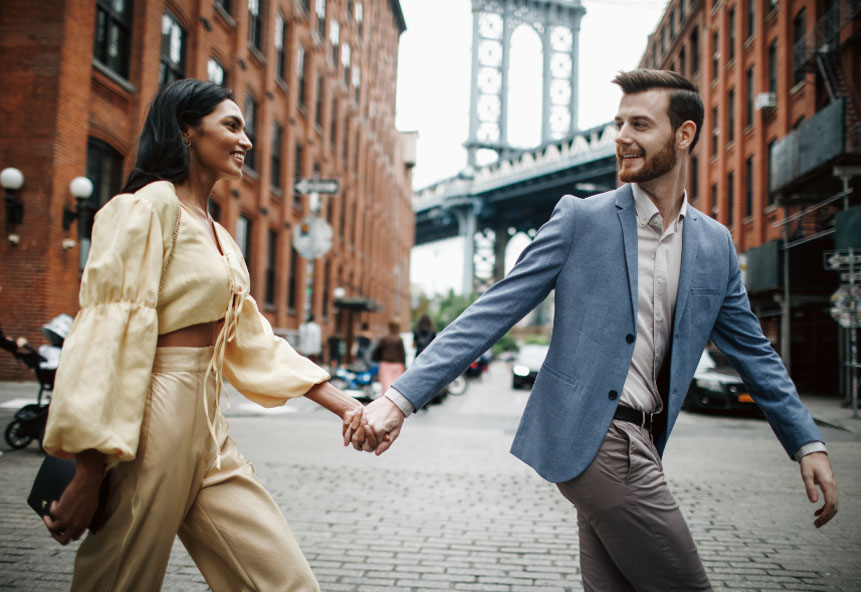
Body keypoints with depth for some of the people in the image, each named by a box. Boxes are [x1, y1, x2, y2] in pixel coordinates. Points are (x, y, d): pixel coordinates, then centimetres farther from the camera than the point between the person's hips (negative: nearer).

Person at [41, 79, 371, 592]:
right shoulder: (151, 205, -7)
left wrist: (343, 405, 9)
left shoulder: (219, 237, 19)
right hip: (153, 418, -8)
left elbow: (254, 343, 17)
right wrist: (90, 472, -19)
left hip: (206, 423, 8)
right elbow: (112, 334, -15)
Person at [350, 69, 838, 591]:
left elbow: (754, 351, 17)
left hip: (638, 444, 6)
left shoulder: (716, 245, 10)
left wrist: (808, 443, 8)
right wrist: (401, 397, -15)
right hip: (596, 438, -5)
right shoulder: (581, 219, -4)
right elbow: (494, 312, -8)